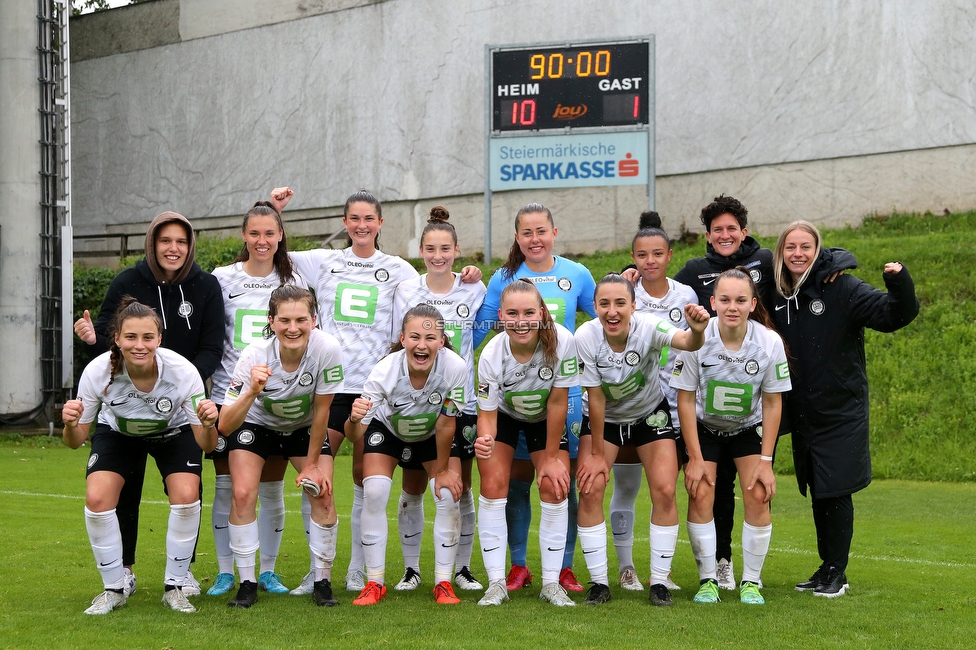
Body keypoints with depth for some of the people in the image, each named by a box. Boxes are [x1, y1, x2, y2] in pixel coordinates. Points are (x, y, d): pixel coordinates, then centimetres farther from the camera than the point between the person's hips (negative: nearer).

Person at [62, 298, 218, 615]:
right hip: (117, 432, 1)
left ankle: (174, 587, -1)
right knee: (96, 499, -19)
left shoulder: (182, 371, -34)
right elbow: (76, 442, -20)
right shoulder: (98, 371, -32)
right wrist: (70, 425, -43)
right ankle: (113, 589, 3)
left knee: (186, 497, -23)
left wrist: (208, 425, -50)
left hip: (173, 431, -1)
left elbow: (207, 446, -27)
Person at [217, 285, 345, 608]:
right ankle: (247, 584, -4)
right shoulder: (254, 356, -33)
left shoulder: (327, 349, -33)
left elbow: (321, 410, -18)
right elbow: (225, 426, -34)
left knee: (323, 494, -12)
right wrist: (252, 392, -50)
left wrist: (312, 463, -10)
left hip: (305, 427, 1)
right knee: (243, 494, -17)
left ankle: (322, 582, 4)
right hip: (256, 424, -1)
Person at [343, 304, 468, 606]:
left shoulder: (455, 368, -38)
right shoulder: (384, 372, -37)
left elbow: (445, 425, -24)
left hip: (432, 435, 1)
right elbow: (355, 436, -32)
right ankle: (375, 583, -3)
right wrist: (354, 419, -54)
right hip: (387, 430, 0)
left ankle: (443, 583, 1)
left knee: (449, 495, -14)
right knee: (374, 494, -17)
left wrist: (443, 470, -12)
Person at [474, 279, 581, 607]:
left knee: (554, 487, -12)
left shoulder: (562, 341, -34)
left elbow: (557, 402, -24)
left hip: (545, 419, 0)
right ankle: (496, 583, -4)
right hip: (503, 415, 0)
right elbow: (487, 413, -26)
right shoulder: (491, 355, -32)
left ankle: (551, 583, -1)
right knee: (493, 486, -13)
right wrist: (484, 440, -49)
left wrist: (551, 457, -17)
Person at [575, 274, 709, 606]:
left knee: (665, 491, -12)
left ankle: (659, 582, 4)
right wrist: (597, 453, -13)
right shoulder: (586, 337, -27)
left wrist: (696, 331, -73)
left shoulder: (648, 327, -29)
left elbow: (687, 342, -49)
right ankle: (599, 582, -1)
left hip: (650, 414, 0)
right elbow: (595, 398, -19)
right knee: (590, 488, -14)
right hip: (603, 418, 0)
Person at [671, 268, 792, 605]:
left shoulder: (770, 342, -21)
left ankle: (751, 581, 3)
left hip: (750, 428, 1)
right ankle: (707, 580, 1)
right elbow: (686, 400, -15)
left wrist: (766, 460, -12)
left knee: (758, 495, -12)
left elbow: (772, 404, -11)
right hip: (704, 427, 0)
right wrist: (695, 458, -15)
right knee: (700, 495, -13)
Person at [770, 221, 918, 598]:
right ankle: (826, 568, 25)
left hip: (841, 411, -5)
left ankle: (837, 572, 11)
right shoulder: (777, 297, 5)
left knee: (835, 491, -2)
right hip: (802, 413, 5)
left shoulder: (842, 289, -10)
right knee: (817, 492, 13)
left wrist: (900, 284, -34)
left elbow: (892, 315, -18)